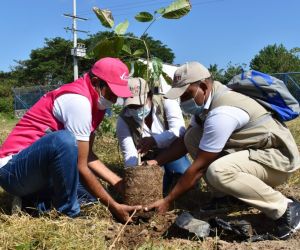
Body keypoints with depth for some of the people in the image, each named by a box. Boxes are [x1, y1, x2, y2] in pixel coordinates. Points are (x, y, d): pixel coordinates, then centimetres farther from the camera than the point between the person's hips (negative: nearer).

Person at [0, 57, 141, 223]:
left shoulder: (93, 100, 6)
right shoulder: (78, 101, -23)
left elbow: (87, 155, 7)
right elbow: (80, 167, -23)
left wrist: (120, 184, -1)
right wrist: (113, 207, -17)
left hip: (40, 171, 10)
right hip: (14, 168, -9)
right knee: (64, 140, -36)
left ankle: (34, 202, 10)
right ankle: (67, 214, -17)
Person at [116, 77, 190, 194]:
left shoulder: (166, 102, -19)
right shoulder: (123, 120, -16)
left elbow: (180, 131, -33)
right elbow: (129, 154, -21)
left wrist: (155, 140, -50)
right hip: (147, 159, 2)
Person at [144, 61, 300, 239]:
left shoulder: (222, 113, -29)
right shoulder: (206, 102, 0)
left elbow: (198, 167, -25)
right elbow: (185, 142, 9)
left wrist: (168, 201, -18)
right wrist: (157, 162, -5)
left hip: (279, 156, -9)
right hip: (251, 150, 9)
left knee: (218, 171, -36)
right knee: (192, 138, -4)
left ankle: (285, 209, -16)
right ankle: (233, 195, 6)